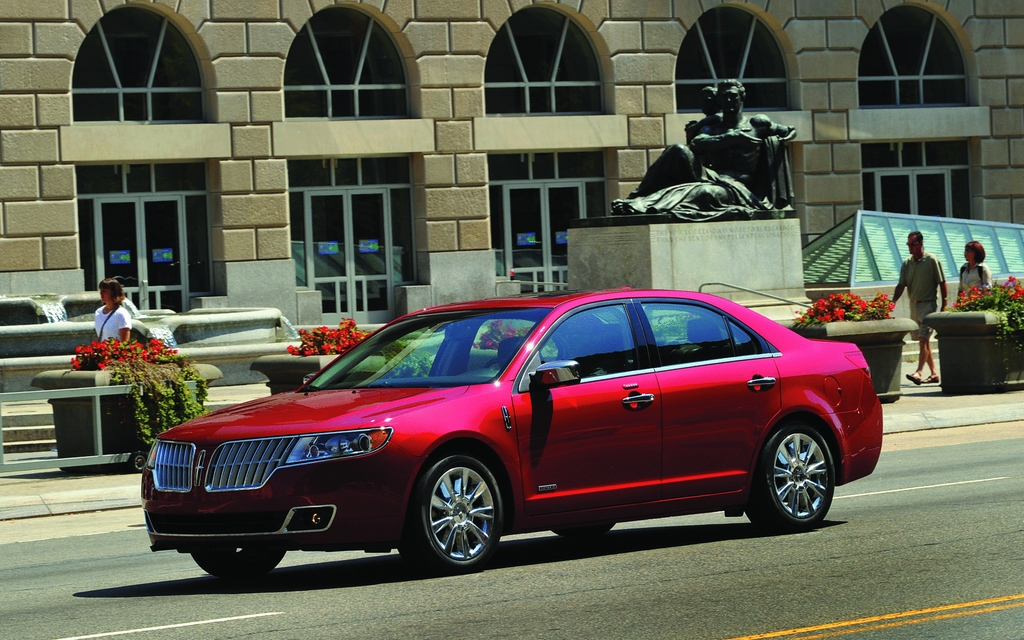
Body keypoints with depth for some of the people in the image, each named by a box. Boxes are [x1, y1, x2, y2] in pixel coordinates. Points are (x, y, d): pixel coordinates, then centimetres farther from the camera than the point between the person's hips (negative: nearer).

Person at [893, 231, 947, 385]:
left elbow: (942, 283, -5)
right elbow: (901, 285, 3)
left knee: (923, 339, -15)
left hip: (928, 304, -6)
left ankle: (919, 372, -24)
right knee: (924, 341, 10)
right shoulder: (907, 263, 8)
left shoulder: (932, 260, -7)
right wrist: (892, 302, -12)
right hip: (913, 304, 6)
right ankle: (933, 373, 18)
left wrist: (944, 305, -8)